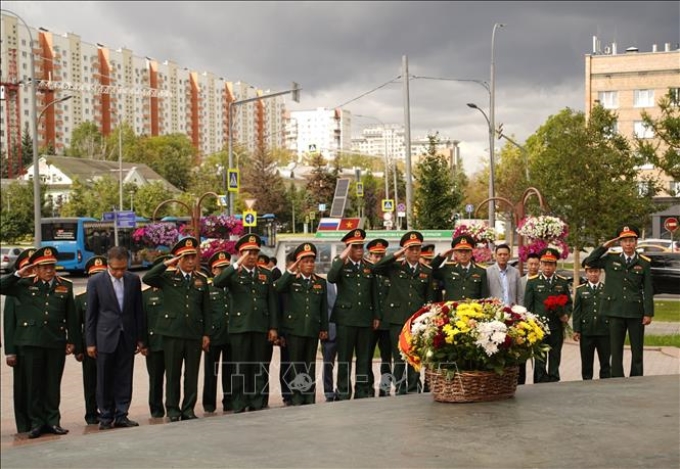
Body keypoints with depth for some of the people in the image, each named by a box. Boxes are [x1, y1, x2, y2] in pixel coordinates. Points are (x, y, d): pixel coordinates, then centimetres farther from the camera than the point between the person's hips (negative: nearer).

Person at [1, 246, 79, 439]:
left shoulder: (65, 286, 8)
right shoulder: (24, 285, 5)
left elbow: (71, 316, 8)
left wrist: (73, 341, 5)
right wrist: (19, 274, -7)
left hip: (56, 342, 1)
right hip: (31, 342, -1)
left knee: (53, 384, 7)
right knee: (34, 384, 4)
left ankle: (53, 421, 15)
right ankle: (37, 423, 11)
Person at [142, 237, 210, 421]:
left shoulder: (201, 279, 11)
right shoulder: (168, 277, 3)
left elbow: (206, 309, 11)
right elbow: (146, 278, -14)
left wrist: (206, 334, 6)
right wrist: (167, 264, -15)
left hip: (195, 333, 2)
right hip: (173, 332, -2)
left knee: (192, 374, 6)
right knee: (173, 374, 3)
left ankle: (188, 409, 15)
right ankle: (173, 410, 12)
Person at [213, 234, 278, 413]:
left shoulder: (266, 274, 13)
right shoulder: (234, 274, 4)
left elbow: (273, 302, 11)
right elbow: (217, 282, -18)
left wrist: (273, 327, 4)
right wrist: (237, 264, -21)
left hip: (261, 327, 3)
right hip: (240, 326, -3)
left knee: (260, 368, 5)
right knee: (241, 368, 0)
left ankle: (258, 405, 11)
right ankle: (239, 406, 6)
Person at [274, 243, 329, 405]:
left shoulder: (320, 282, 11)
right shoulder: (291, 280, 2)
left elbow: (324, 307, 11)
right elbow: (277, 288, -19)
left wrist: (324, 328, 8)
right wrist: (290, 271, -22)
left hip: (313, 330, 3)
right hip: (294, 329, -2)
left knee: (310, 366, 7)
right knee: (296, 365, 2)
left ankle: (310, 399, 12)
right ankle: (297, 399, 7)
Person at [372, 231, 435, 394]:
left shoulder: (427, 272, 11)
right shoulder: (395, 268, 5)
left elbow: (429, 299, 12)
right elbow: (375, 268, -11)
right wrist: (396, 255, -9)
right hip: (398, 320, -1)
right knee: (399, 358, 3)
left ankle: (414, 391, 10)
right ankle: (400, 391, 11)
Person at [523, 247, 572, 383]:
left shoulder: (562, 282, 10)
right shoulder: (532, 282, 4)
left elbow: (568, 302, 15)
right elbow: (527, 306, 3)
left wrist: (566, 315, -4)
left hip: (557, 327, 2)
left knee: (555, 361, 8)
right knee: (539, 362, -2)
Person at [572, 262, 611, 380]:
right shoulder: (580, 290, 7)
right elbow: (576, 311, 4)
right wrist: (576, 330, -3)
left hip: (604, 331, 0)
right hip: (586, 332, 0)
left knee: (605, 363, 4)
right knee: (586, 363, 6)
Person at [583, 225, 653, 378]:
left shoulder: (644, 263, 2)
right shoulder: (611, 259, 6)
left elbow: (648, 290, 1)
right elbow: (589, 261, 5)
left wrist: (648, 313, -5)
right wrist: (604, 246, -1)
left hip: (636, 312, -1)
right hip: (616, 311, 1)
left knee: (637, 351, 5)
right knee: (616, 350, 5)